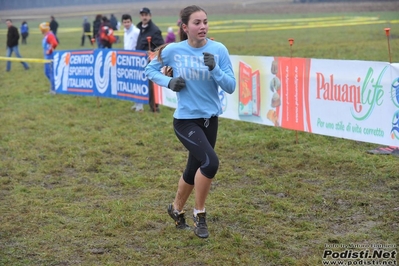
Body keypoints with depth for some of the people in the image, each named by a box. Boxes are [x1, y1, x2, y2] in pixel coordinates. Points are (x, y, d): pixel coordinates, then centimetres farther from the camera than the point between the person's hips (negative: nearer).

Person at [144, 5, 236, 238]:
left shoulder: (219, 50, -7)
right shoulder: (173, 50, -9)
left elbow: (231, 87, -8)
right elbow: (151, 69, 6)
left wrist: (214, 69, -25)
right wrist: (169, 82, -12)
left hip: (210, 119, 4)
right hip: (186, 119, -3)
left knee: (195, 170, 15)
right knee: (210, 162, -21)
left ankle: (177, 209, 43)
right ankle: (200, 215, 1)